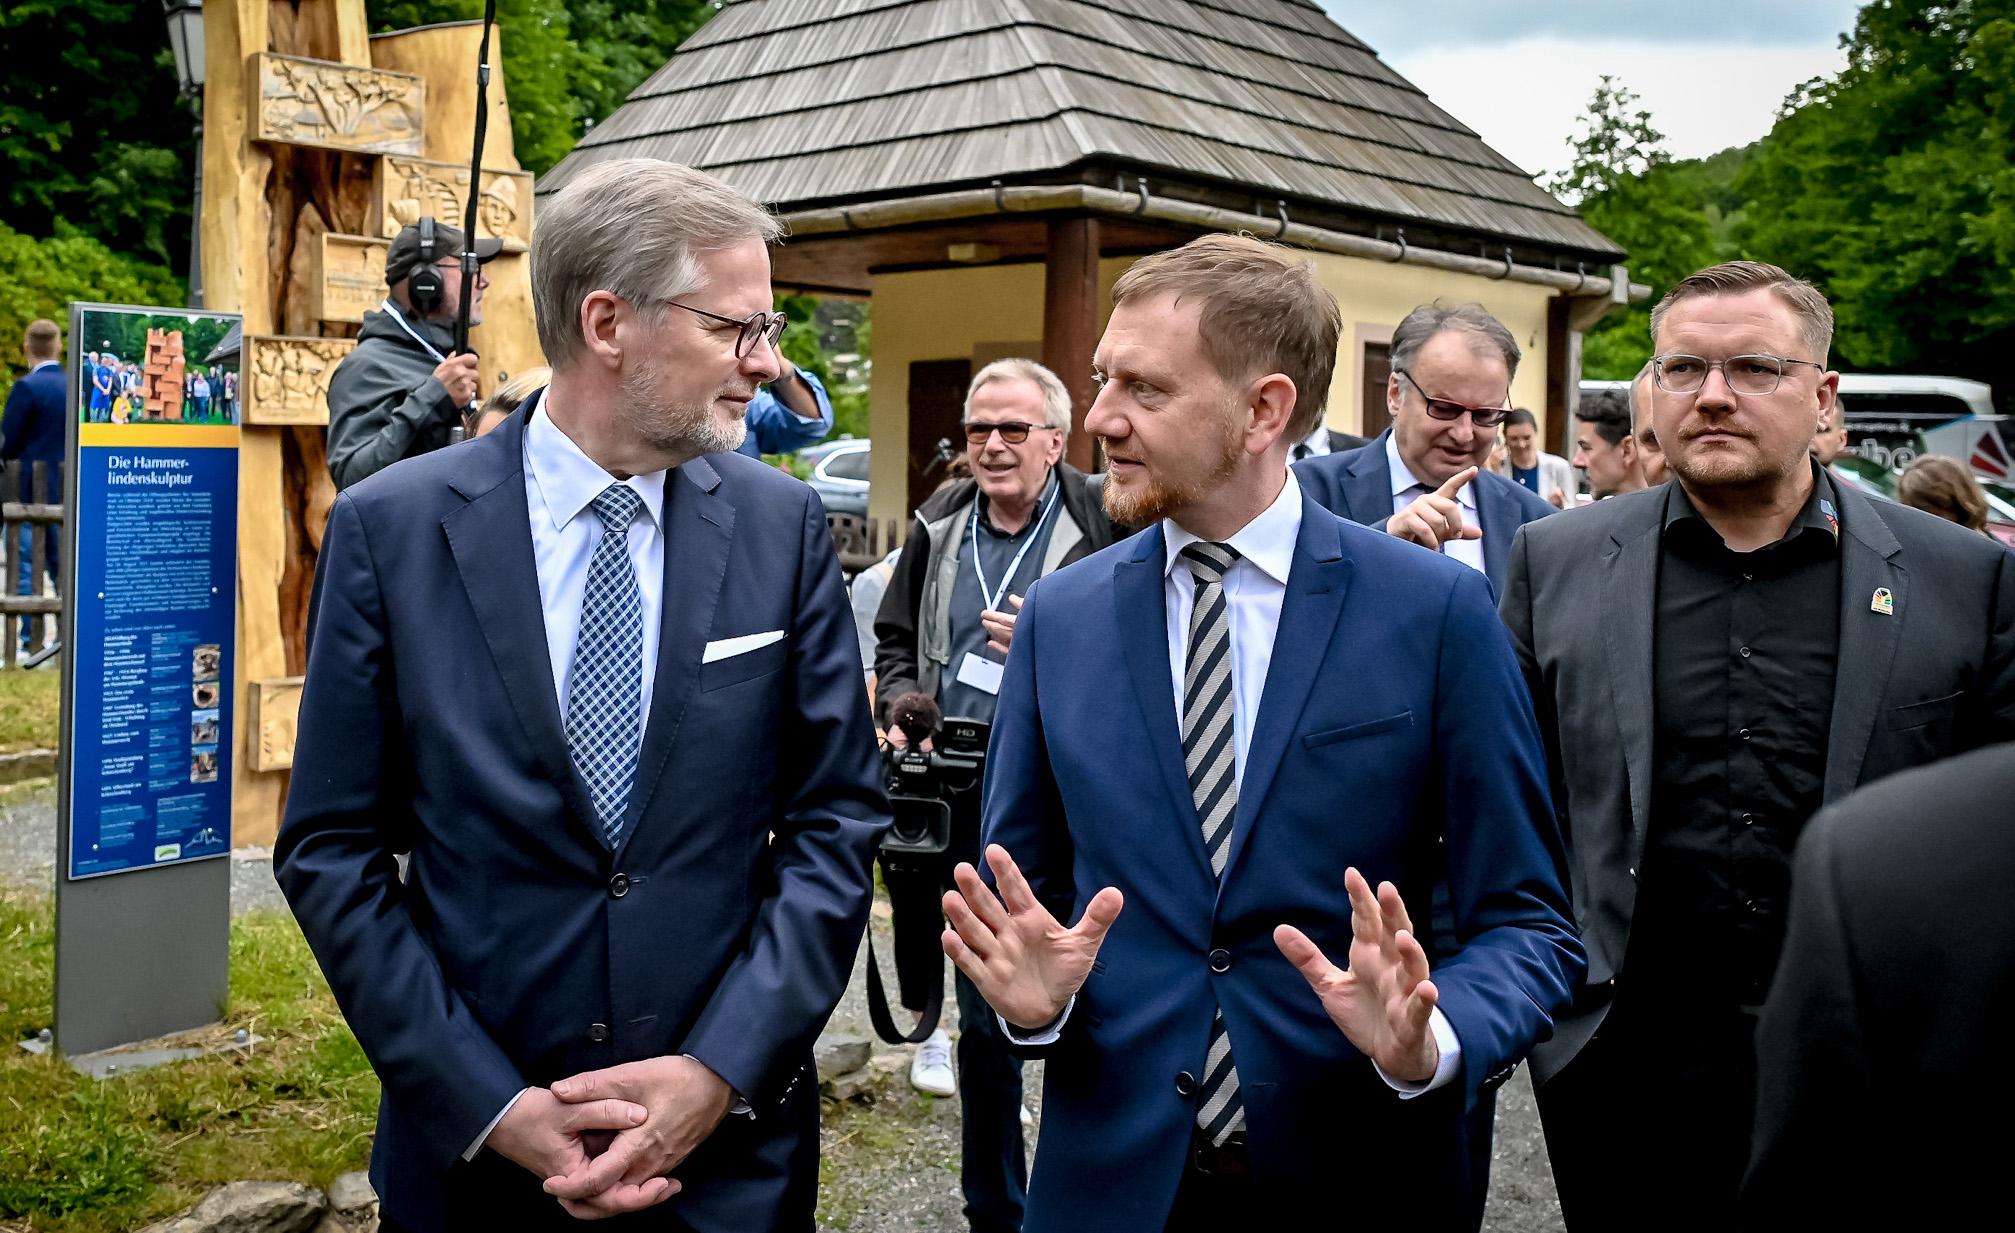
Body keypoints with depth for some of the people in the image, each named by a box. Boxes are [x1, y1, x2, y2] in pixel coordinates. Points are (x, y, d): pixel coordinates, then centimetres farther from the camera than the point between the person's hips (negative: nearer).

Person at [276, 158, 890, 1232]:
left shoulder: (782, 525, -4)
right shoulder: (389, 528, -8)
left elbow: (837, 815, -2)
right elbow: (333, 846, -5)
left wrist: (721, 1070, -12)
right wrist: (489, 1105, -11)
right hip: (472, 1147, -1)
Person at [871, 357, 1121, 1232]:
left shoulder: (1102, 534, -9)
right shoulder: (940, 525, 9)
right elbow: (894, 640, 19)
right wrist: (901, 705, 1)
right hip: (952, 795, 5)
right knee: (987, 1012, 15)